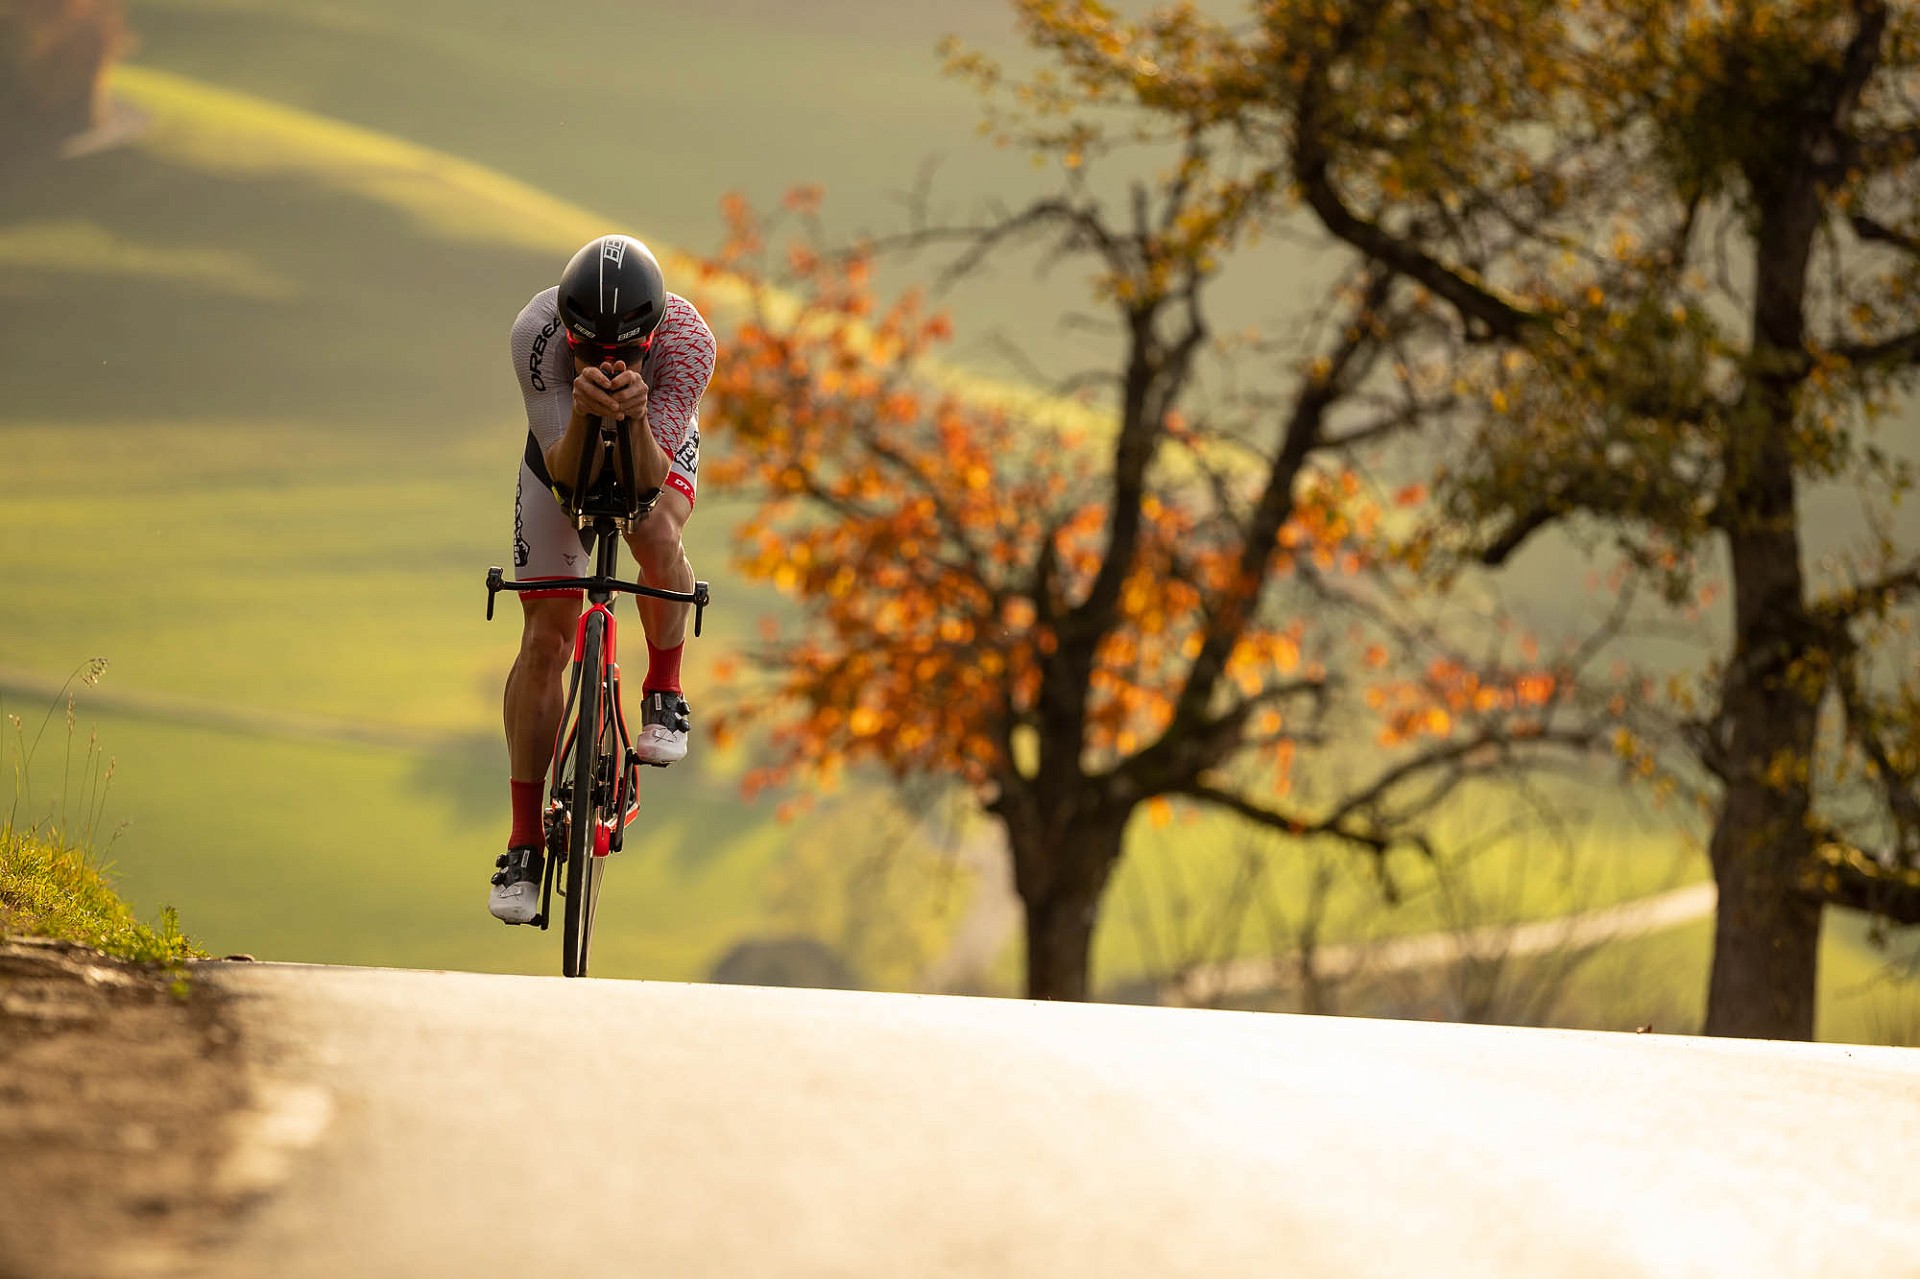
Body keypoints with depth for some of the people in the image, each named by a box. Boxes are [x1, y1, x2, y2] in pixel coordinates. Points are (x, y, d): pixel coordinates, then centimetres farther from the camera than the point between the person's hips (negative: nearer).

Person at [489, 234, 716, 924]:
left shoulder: (688, 341, -37)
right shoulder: (536, 330, -36)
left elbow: (648, 480, -39)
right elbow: (564, 473, -36)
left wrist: (633, 414, -58)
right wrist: (583, 411, -56)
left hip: (657, 449, 0)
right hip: (565, 455, 0)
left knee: (656, 537, -34)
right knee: (545, 641, -7)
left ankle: (664, 693, -6)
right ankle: (524, 846, 0)